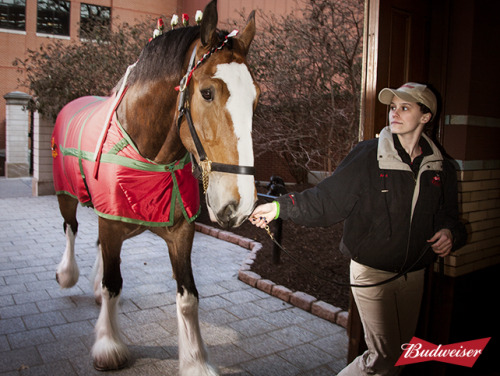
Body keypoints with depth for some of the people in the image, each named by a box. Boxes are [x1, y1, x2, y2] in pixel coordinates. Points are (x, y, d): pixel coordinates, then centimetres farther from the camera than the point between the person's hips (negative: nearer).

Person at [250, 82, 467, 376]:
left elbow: (447, 215, 13)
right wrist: (280, 207, -24)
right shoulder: (367, 156, -12)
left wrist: (450, 233, -10)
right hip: (372, 271, -5)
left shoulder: (441, 168, 1)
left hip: (414, 273, 5)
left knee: (402, 349, 19)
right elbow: (327, 200, -14)